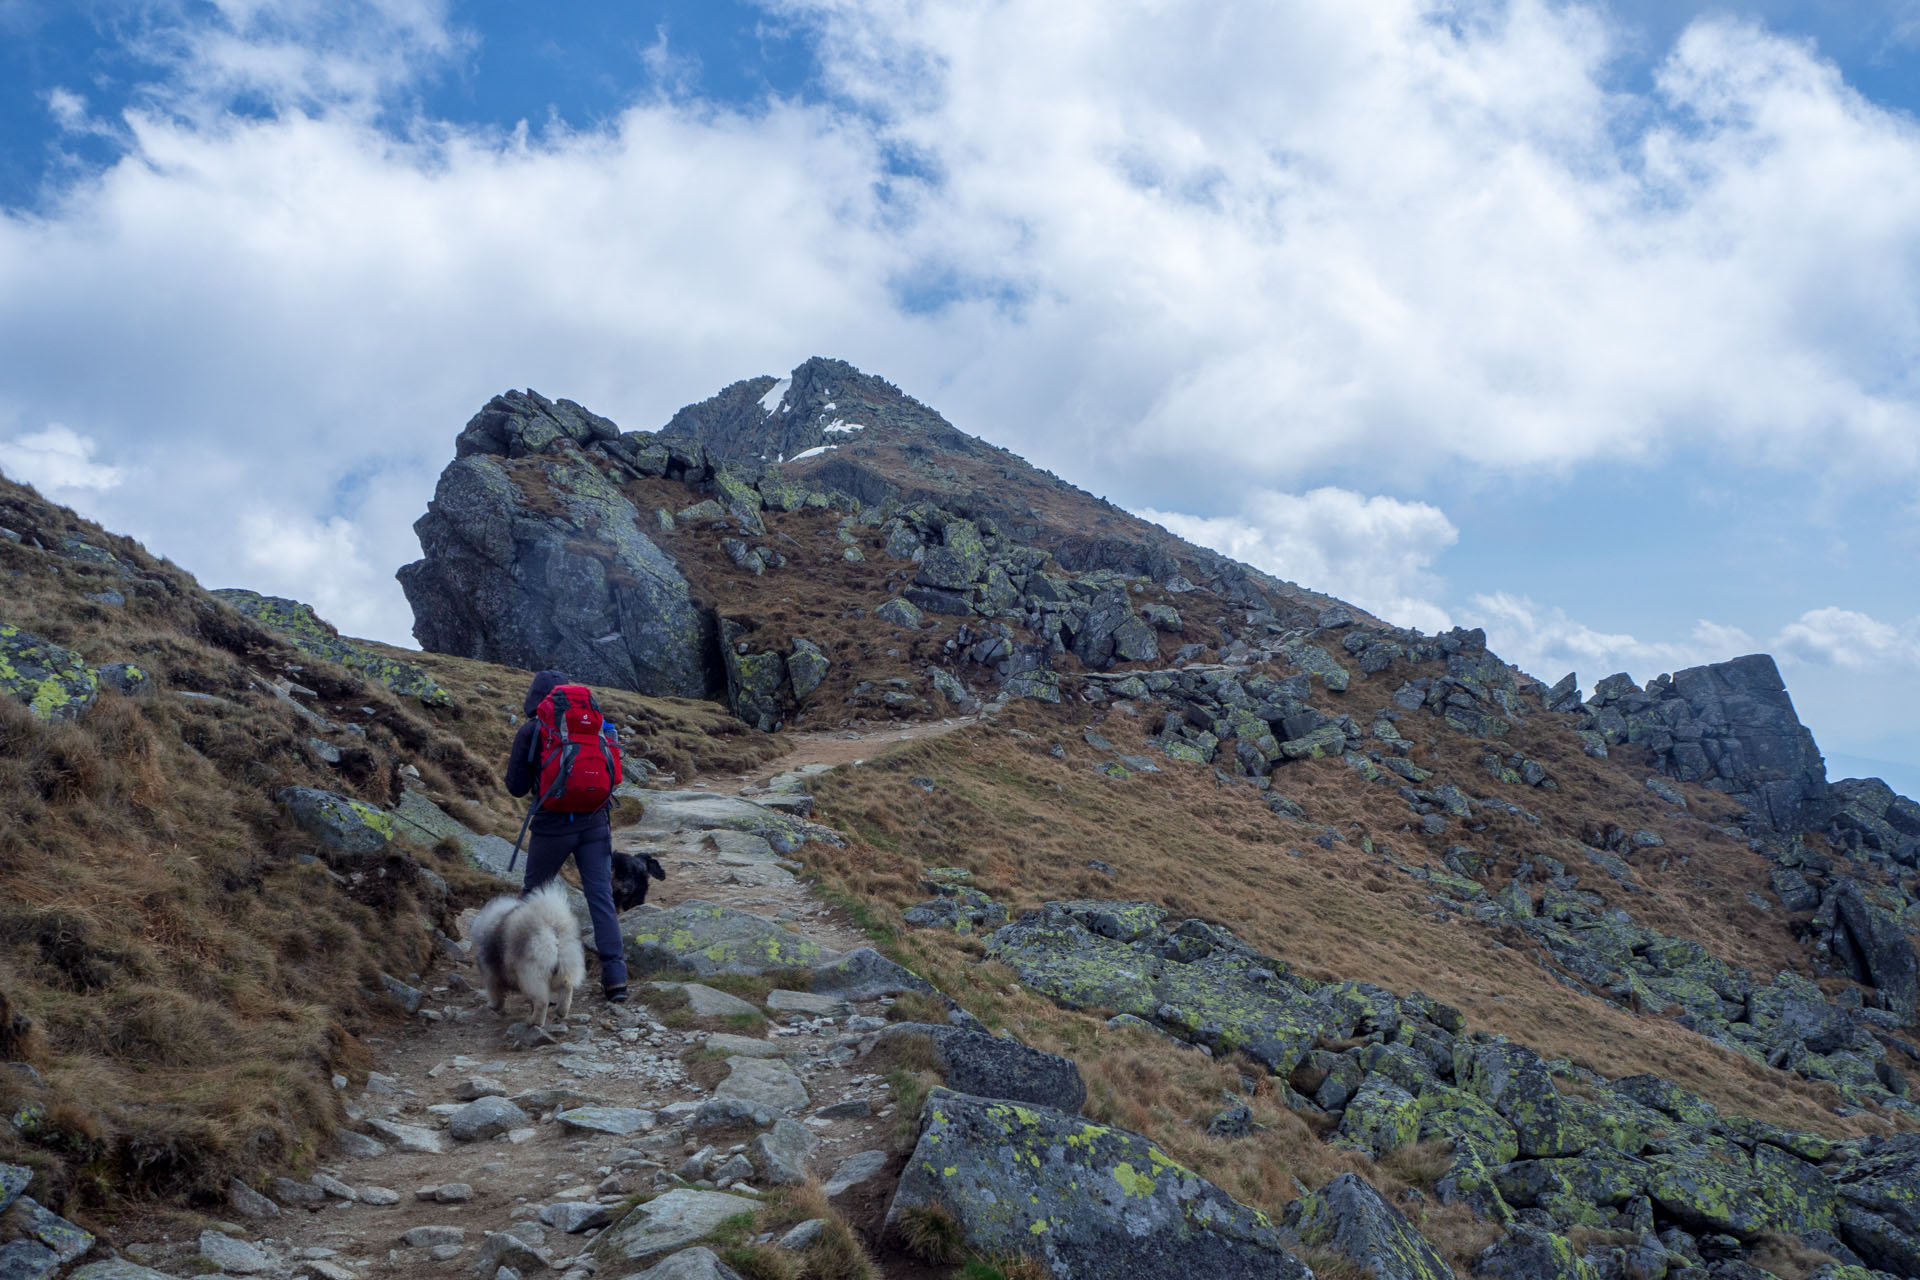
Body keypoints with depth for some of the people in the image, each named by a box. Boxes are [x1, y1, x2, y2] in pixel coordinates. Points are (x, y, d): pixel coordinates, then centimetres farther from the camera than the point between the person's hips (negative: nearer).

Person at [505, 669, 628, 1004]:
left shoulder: (530, 731, -5)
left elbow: (517, 787, -2)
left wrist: (514, 766, 18)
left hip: (552, 826, -2)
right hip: (594, 823, 2)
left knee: (534, 892, 19)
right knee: (601, 897, 0)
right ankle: (615, 978, -7)